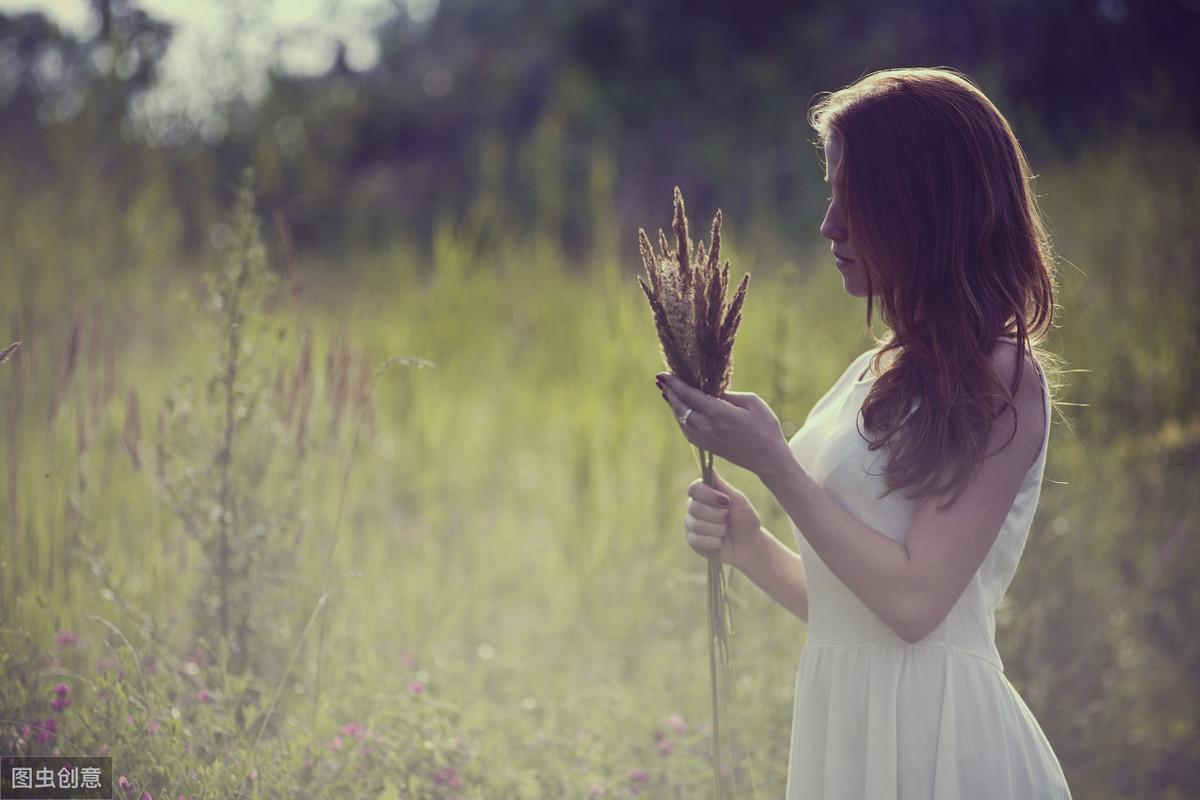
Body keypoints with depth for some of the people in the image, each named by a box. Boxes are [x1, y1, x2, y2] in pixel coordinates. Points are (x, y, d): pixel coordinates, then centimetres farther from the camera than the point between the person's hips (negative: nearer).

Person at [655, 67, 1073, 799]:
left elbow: (914, 601, -19)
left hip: (934, 737, -7)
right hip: (845, 724, 7)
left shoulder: (999, 381, -13)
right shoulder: (885, 372, 9)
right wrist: (750, 546, -4)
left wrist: (773, 462, -16)